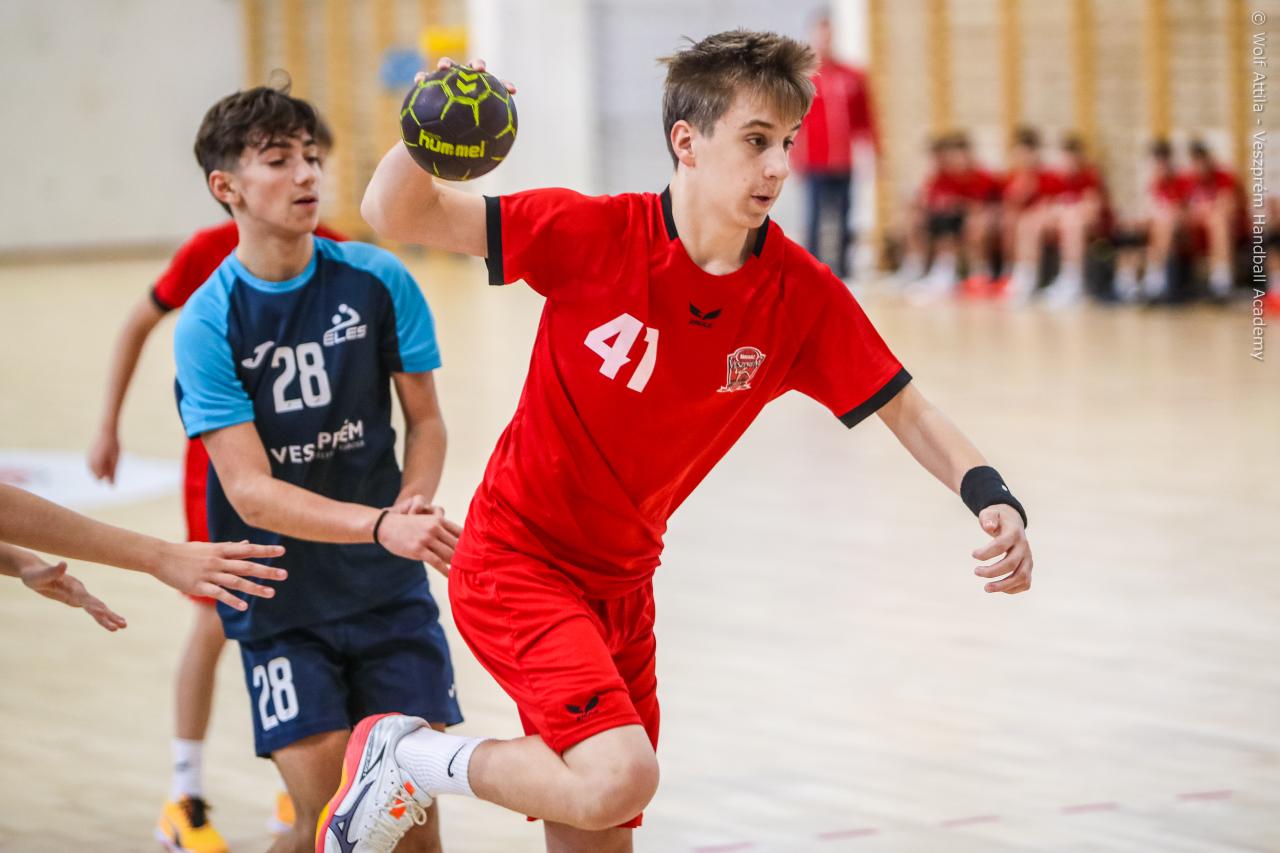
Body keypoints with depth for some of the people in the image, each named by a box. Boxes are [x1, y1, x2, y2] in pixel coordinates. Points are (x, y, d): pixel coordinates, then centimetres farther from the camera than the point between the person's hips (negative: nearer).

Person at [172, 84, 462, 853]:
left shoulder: (377, 281, -4)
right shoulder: (208, 323, -12)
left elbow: (425, 420, 6)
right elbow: (250, 493, -18)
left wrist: (413, 505, -15)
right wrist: (380, 525, -32)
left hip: (388, 587, 2)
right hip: (280, 600, -2)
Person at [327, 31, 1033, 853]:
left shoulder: (804, 295, -9)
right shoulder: (595, 235, -18)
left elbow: (906, 412, 0)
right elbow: (395, 216, -14)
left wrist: (993, 499, -17)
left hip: (621, 583, 6)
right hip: (518, 560, -6)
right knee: (620, 776, -25)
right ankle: (407, 758, -1)